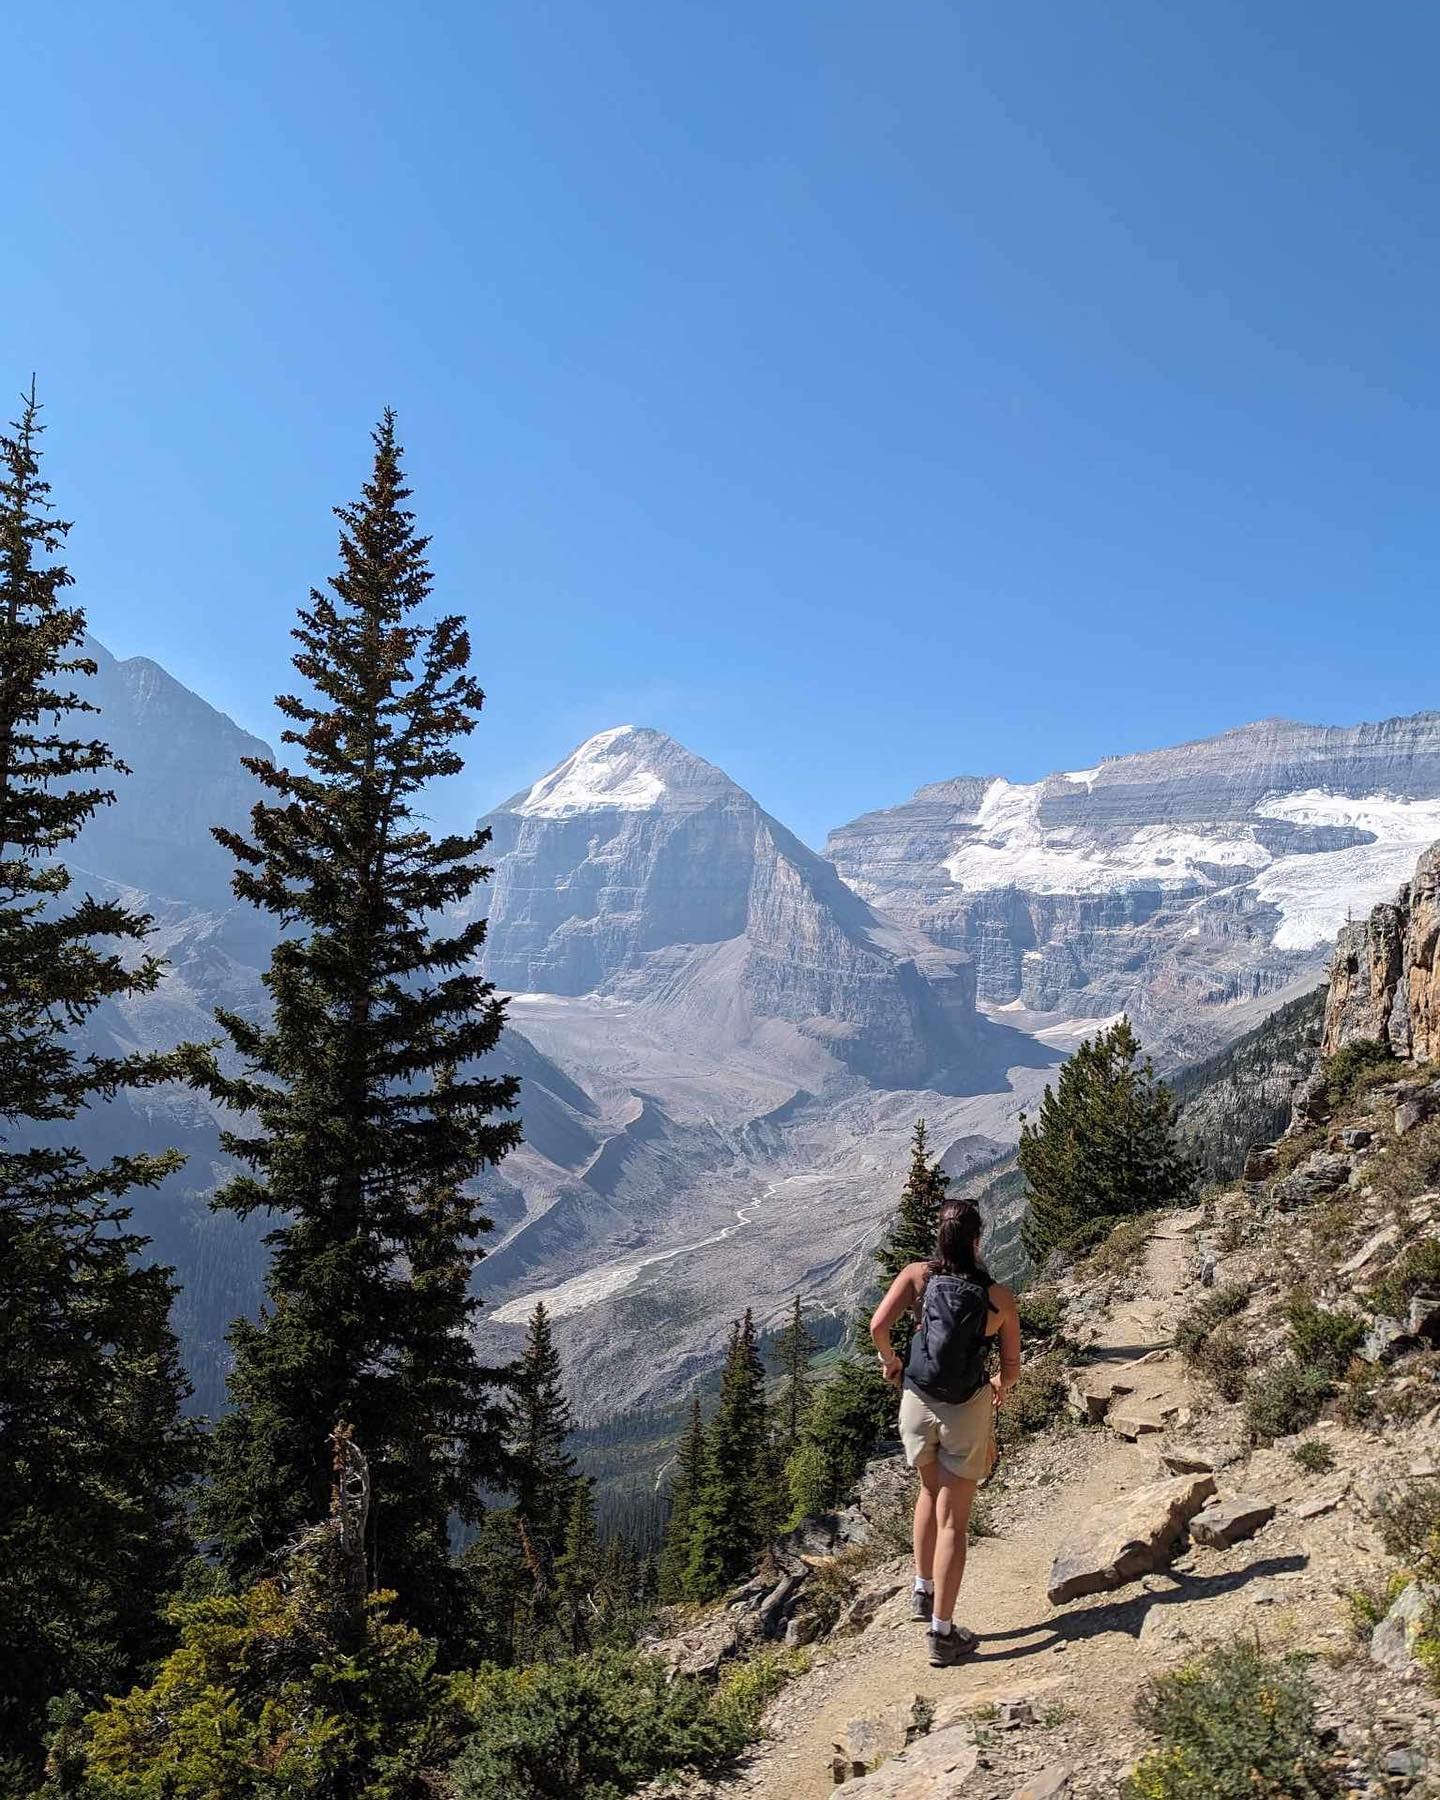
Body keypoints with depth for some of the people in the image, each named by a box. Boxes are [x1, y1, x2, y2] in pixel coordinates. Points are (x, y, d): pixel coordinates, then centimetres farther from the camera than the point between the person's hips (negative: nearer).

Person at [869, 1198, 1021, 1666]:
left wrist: (890, 1361, 1)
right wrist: (1000, 1387, 22)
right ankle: (942, 1632, 11)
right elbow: (1011, 1368, 0)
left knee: (930, 1492, 29)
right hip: (968, 1410, -2)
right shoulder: (999, 1298, -9)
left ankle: (924, 1592, 35)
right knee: (953, 1522, 8)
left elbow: (878, 1325, -20)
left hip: (917, 1403, 2)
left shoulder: (917, 1275, -10)